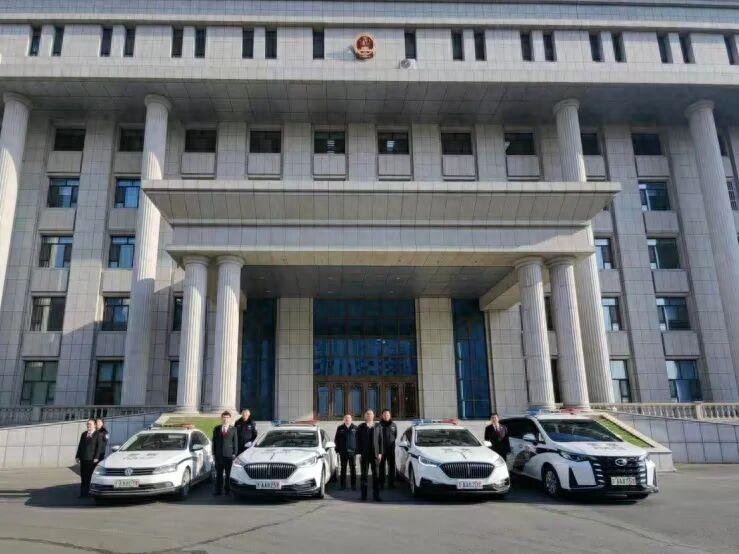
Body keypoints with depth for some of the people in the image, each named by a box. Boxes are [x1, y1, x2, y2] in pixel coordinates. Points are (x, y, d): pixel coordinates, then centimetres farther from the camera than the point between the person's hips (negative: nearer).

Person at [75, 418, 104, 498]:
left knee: (91, 477, -2)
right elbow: (80, 446, 16)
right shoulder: (84, 434, 16)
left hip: (92, 459, -5)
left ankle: (91, 493, 5)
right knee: (83, 477, 7)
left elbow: (99, 446, -6)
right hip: (83, 459, 5)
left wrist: (96, 458, -13)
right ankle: (83, 493, 13)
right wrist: (77, 456, 8)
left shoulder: (98, 434, -2)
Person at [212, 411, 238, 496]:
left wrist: (235, 453, -4)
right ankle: (218, 490, 12)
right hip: (219, 454, 2)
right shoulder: (217, 429, 9)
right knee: (219, 473, 6)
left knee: (229, 473, 3)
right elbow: (214, 441, 8)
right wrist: (213, 453, 2)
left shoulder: (233, 429, 3)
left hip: (229, 454, -1)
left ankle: (228, 489, 12)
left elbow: (235, 442, 3)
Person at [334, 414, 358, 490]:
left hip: (352, 451, -1)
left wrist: (357, 449, -5)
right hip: (343, 452, 1)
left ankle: (353, 485, 10)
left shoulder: (355, 428, 2)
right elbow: (336, 440, 9)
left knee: (353, 468, 3)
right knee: (343, 468, 7)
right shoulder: (340, 428, 6)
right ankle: (343, 485, 14)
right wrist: (337, 450, 2)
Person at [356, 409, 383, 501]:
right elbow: (358, 441, 2)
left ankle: (376, 495, 8)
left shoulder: (377, 427, 8)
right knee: (364, 475, 5)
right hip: (364, 455, -1)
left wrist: (380, 453, -1)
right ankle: (364, 495, 12)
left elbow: (380, 440, 6)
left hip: (375, 454, 1)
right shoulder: (360, 428, 5)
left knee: (376, 475, 1)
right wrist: (359, 453, -6)